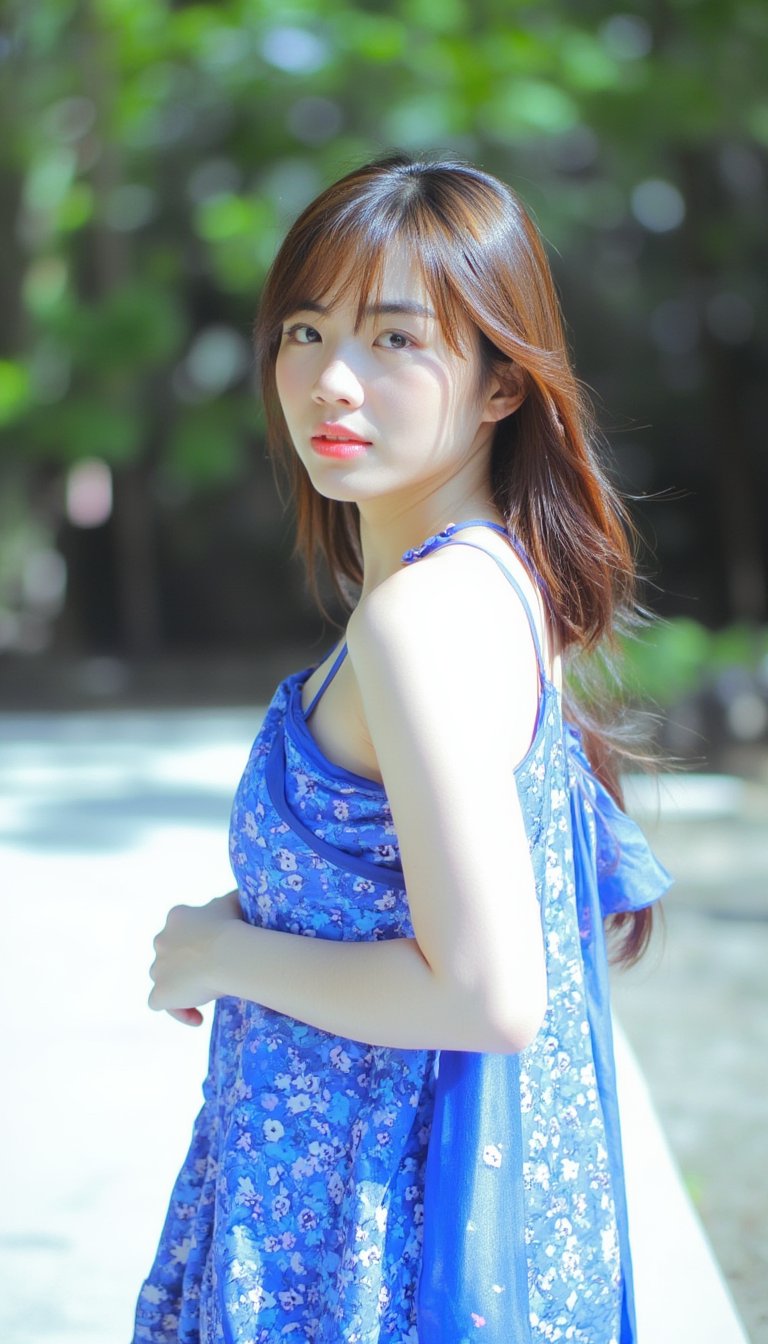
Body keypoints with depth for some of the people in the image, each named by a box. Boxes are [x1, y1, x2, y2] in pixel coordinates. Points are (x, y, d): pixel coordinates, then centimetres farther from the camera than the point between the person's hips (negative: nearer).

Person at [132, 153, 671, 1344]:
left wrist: (227, 953, -14)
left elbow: (487, 996, -28)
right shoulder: (495, 580, 5)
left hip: (398, 1236, -9)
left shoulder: (422, 617, -23)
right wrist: (258, 925, 8)